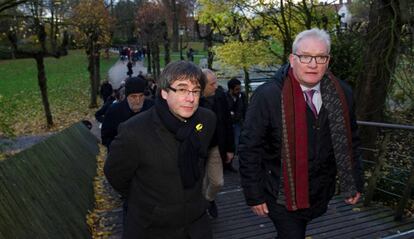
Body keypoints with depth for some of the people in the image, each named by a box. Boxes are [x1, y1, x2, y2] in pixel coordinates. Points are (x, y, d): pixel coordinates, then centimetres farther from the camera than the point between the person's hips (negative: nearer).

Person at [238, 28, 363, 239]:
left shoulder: (341, 94, -3)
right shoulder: (267, 95, -17)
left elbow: (350, 141, 9)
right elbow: (249, 148, -13)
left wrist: (355, 183, 12)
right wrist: (254, 195, -10)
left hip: (321, 194, 4)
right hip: (282, 194, -4)